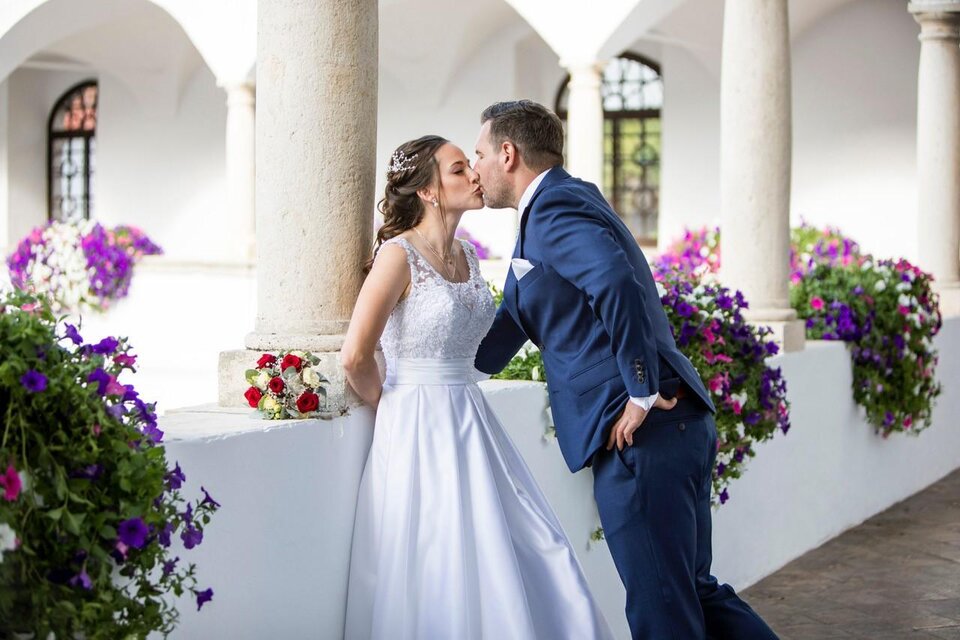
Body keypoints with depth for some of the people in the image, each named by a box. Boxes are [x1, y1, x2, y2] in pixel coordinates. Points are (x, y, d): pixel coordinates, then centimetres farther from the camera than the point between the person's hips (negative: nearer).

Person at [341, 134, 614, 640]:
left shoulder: (466, 256, 11)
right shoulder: (399, 255, -13)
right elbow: (356, 357, -16)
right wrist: (391, 407, -1)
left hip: (471, 425, 8)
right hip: (419, 429, -8)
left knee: (531, 556, 6)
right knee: (441, 577, -3)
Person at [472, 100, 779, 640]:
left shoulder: (553, 207, -9)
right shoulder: (560, 203, 22)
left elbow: (617, 284, -29)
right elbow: (497, 343, 26)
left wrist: (643, 394, -22)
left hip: (641, 433, -10)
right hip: (678, 426, 10)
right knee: (692, 590, 19)